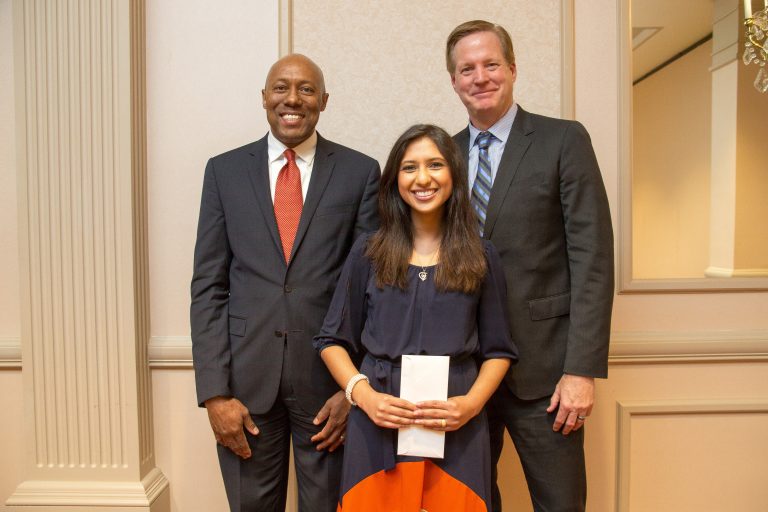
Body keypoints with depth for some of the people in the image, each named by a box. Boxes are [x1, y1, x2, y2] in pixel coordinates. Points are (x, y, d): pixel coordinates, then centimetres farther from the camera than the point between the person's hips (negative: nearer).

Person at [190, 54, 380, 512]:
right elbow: (209, 286, 1)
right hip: (246, 375, 1)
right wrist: (214, 392, -4)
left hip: (329, 373, -1)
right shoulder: (224, 171, 4)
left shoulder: (361, 172, 0)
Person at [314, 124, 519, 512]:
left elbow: (498, 350, 7)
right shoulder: (368, 253, 3)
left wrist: (472, 402, -9)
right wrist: (361, 393, -10)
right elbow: (333, 340, 5)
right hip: (378, 427, 0)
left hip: (457, 430, 1)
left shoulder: (480, 258, 4)